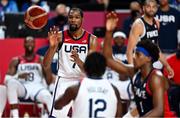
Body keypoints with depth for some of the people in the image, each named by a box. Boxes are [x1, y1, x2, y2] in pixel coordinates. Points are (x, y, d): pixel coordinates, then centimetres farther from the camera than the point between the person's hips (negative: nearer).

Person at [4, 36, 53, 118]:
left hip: (37, 88, -1)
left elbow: (49, 81, 7)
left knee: (49, 98, -36)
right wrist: (19, 76, -17)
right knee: (11, 82, -33)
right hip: (23, 88, 1)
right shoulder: (16, 61, 13)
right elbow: (7, 79, 3)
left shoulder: (40, 60, 14)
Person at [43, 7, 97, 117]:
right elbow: (46, 66, -9)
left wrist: (78, 61, -31)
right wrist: (52, 46, -26)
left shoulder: (91, 39, -3)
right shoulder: (60, 36, -4)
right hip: (64, 81, -1)